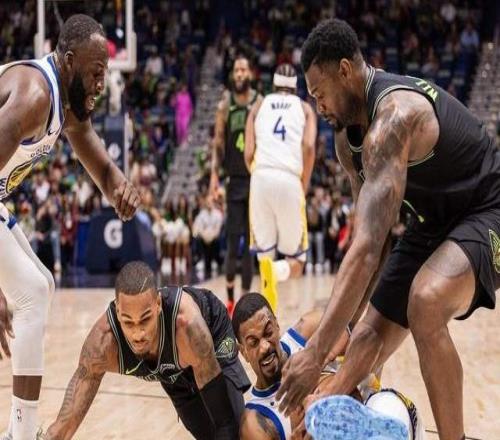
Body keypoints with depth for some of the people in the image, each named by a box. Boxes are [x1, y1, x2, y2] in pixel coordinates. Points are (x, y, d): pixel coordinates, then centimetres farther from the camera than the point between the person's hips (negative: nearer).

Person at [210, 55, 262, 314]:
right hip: (234, 179, 1)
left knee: (250, 242, 3)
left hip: (256, 178, -1)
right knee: (233, 240, -4)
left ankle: (245, 297, 8)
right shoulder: (225, 105, 3)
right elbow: (218, 142, 5)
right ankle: (230, 297, 5)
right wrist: (214, 174, -6)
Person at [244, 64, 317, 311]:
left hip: (261, 178, 1)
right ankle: (275, 271, -29)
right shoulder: (304, 108, 17)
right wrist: (304, 186, 7)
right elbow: (309, 146, -2)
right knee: (295, 264, 7)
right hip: (290, 179, -1)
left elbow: (248, 153, 8)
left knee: (265, 254, 9)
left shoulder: (259, 107, 20)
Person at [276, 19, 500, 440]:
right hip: (435, 220, 9)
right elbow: (371, 230, 8)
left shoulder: (394, 117, -31)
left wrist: (318, 350, -41)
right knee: (374, 331, 5)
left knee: (425, 305, -33)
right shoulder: (348, 132, -2)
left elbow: (368, 247, -38)